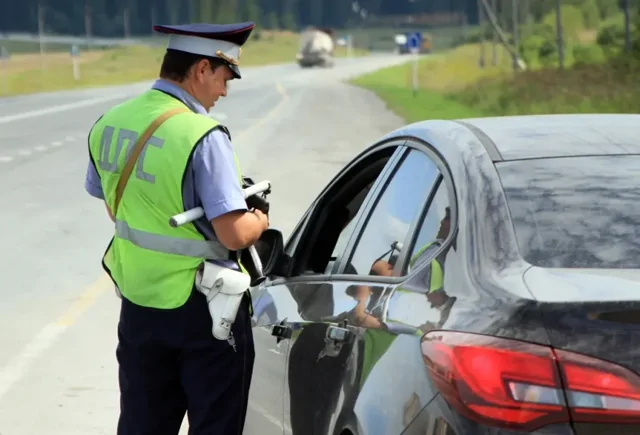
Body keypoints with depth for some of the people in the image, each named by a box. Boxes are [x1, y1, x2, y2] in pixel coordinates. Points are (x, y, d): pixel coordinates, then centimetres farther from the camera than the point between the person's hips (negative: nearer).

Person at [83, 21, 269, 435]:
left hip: (138, 302, 7)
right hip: (200, 309, -7)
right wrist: (259, 221, -2)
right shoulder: (202, 136, -21)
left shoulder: (108, 125, 2)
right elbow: (234, 234, -23)